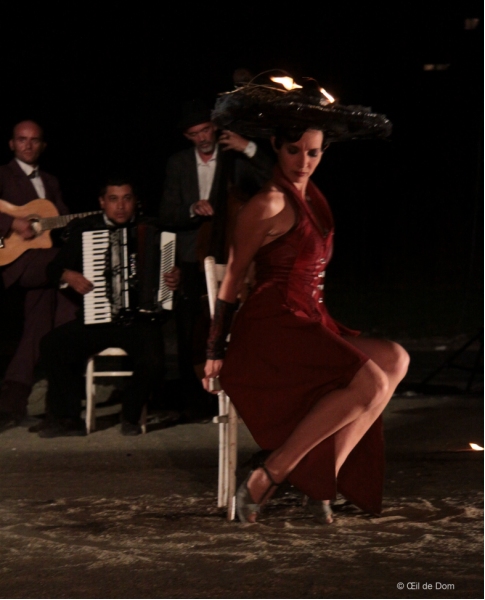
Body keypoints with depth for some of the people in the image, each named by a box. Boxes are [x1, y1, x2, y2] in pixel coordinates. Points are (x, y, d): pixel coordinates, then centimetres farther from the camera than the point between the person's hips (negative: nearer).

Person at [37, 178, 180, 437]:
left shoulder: (151, 229, 9)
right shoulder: (85, 229, 11)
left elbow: (170, 267, 10)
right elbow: (54, 268, 13)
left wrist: (175, 278, -13)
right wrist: (68, 276, -8)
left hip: (140, 320, -1)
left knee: (152, 362, -30)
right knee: (52, 345, -24)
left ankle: (130, 415, 1)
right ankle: (67, 417, -10)